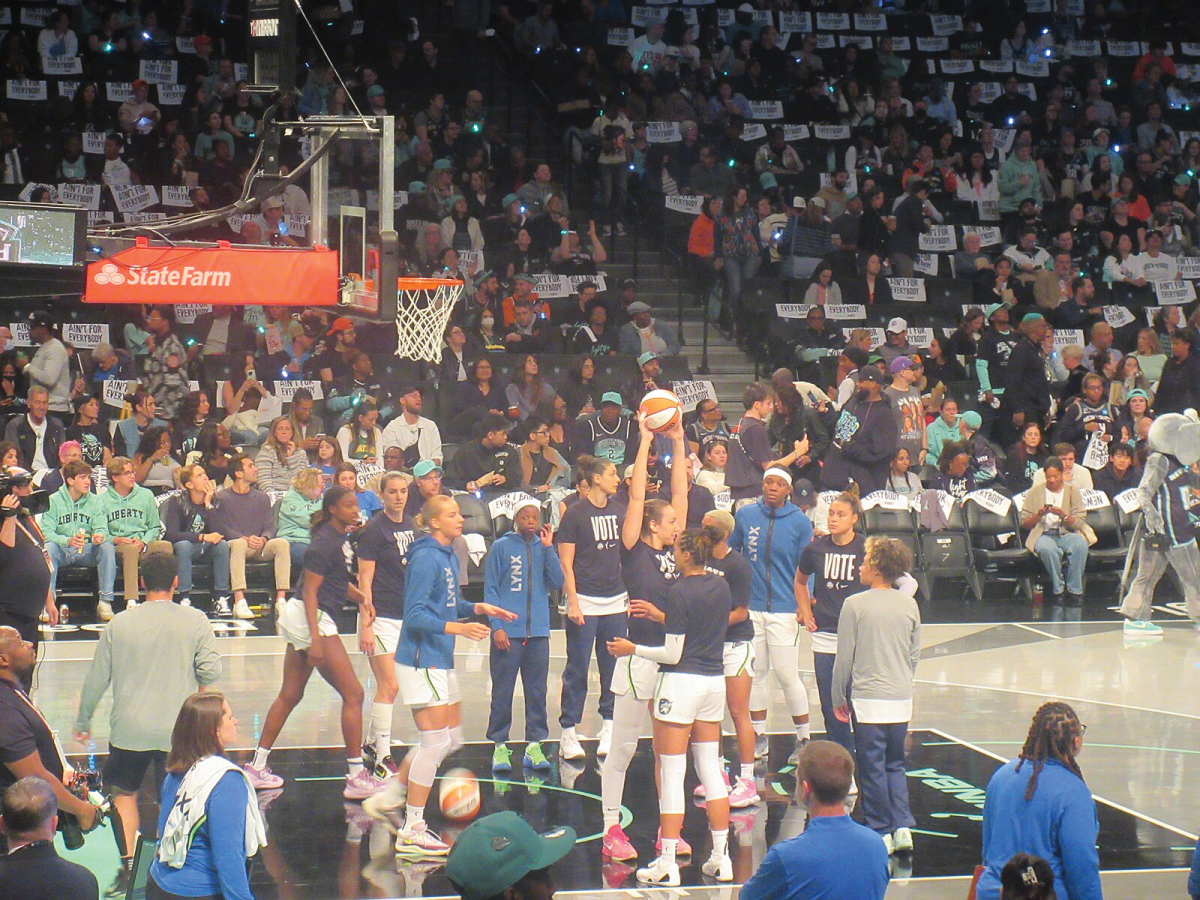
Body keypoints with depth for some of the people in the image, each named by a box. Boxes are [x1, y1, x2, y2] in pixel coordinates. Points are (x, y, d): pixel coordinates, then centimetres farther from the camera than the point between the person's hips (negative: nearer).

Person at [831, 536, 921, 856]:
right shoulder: (909, 605, 3)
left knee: (872, 767, 5)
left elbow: (844, 657, -6)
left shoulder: (855, 605, -10)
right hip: (902, 701, 4)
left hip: (868, 699, -4)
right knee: (895, 764, 16)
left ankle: (880, 831, 9)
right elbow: (915, 656, 11)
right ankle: (902, 827, 8)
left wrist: (839, 698, 6)